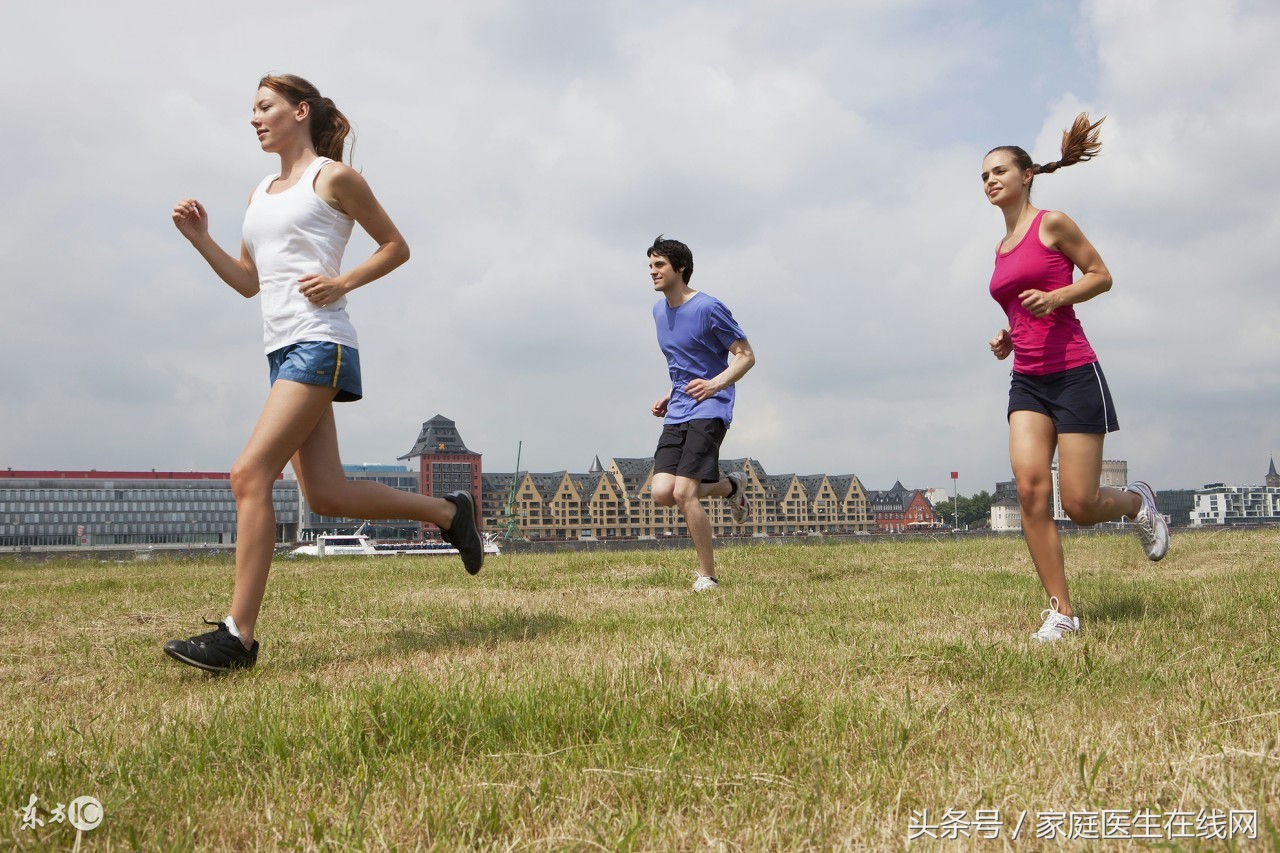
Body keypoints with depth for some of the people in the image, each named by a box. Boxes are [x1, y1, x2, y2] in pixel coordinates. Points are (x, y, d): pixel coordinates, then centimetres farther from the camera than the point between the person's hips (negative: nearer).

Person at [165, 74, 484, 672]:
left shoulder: (333, 178, 1)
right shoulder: (260, 194, 23)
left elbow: (396, 247, 4)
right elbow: (249, 282, 24)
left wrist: (343, 282, -10)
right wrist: (200, 239, 10)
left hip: (318, 345, -9)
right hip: (283, 350, 9)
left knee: (250, 474, -17)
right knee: (326, 494, 4)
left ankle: (238, 635, -15)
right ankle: (448, 512, 22)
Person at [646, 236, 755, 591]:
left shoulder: (708, 308, -9)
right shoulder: (659, 310, 15)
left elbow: (746, 356, -8)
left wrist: (715, 384, -24)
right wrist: (670, 397, 15)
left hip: (709, 411, -7)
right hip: (676, 414, 7)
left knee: (683, 493, -17)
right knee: (662, 493, -8)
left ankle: (707, 575, 0)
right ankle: (730, 486, 19)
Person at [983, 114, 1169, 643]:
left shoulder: (1052, 223, -2)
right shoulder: (1002, 248, 17)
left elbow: (1101, 276, -1)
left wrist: (1055, 296, -17)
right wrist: (1007, 338, 8)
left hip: (1074, 375, -5)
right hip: (1027, 380, 6)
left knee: (1080, 506, -7)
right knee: (1030, 486, -15)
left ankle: (1136, 501, 30)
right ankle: (1061, 612, -9)